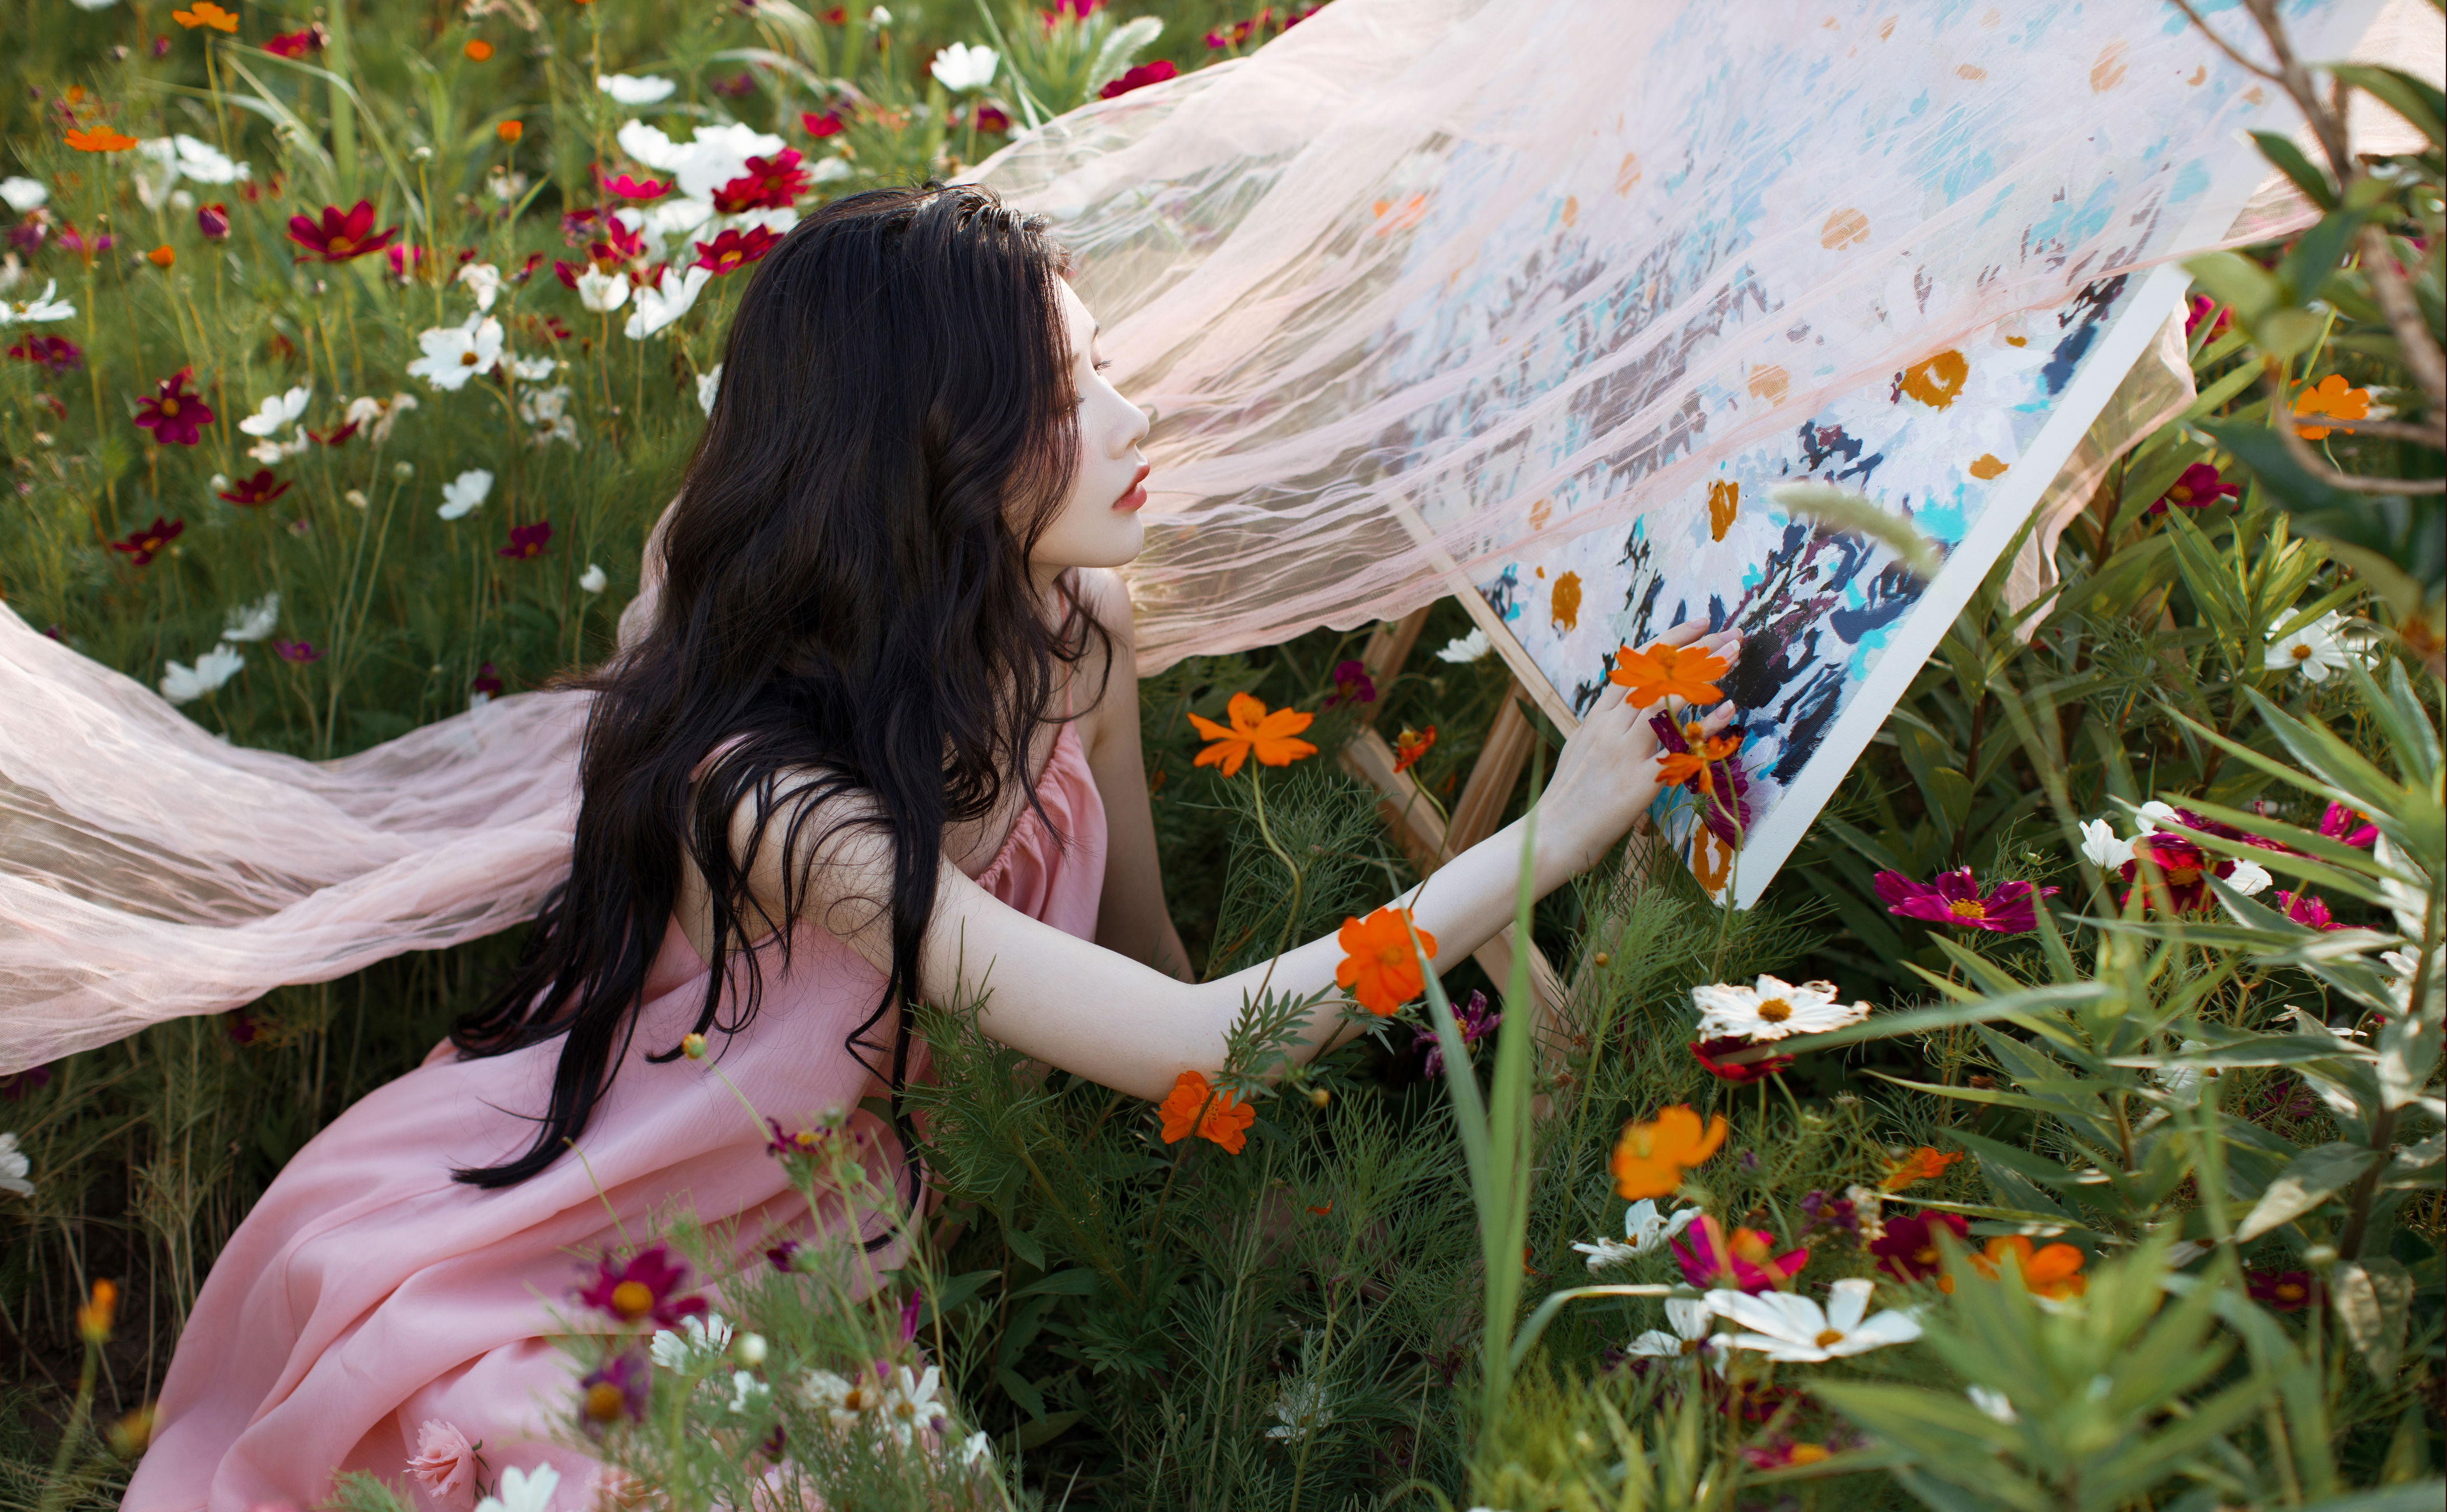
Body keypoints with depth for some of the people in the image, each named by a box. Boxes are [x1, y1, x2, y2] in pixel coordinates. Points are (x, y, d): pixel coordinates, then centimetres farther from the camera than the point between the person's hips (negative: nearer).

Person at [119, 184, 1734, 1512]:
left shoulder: (1080, 625, -12)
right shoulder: (768, 795, -34)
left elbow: (1145, 954, 2)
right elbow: (1189, 1044, -37)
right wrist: (1555, 835, -34)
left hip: (787, 1230, 7)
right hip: (505, 1264, -6)